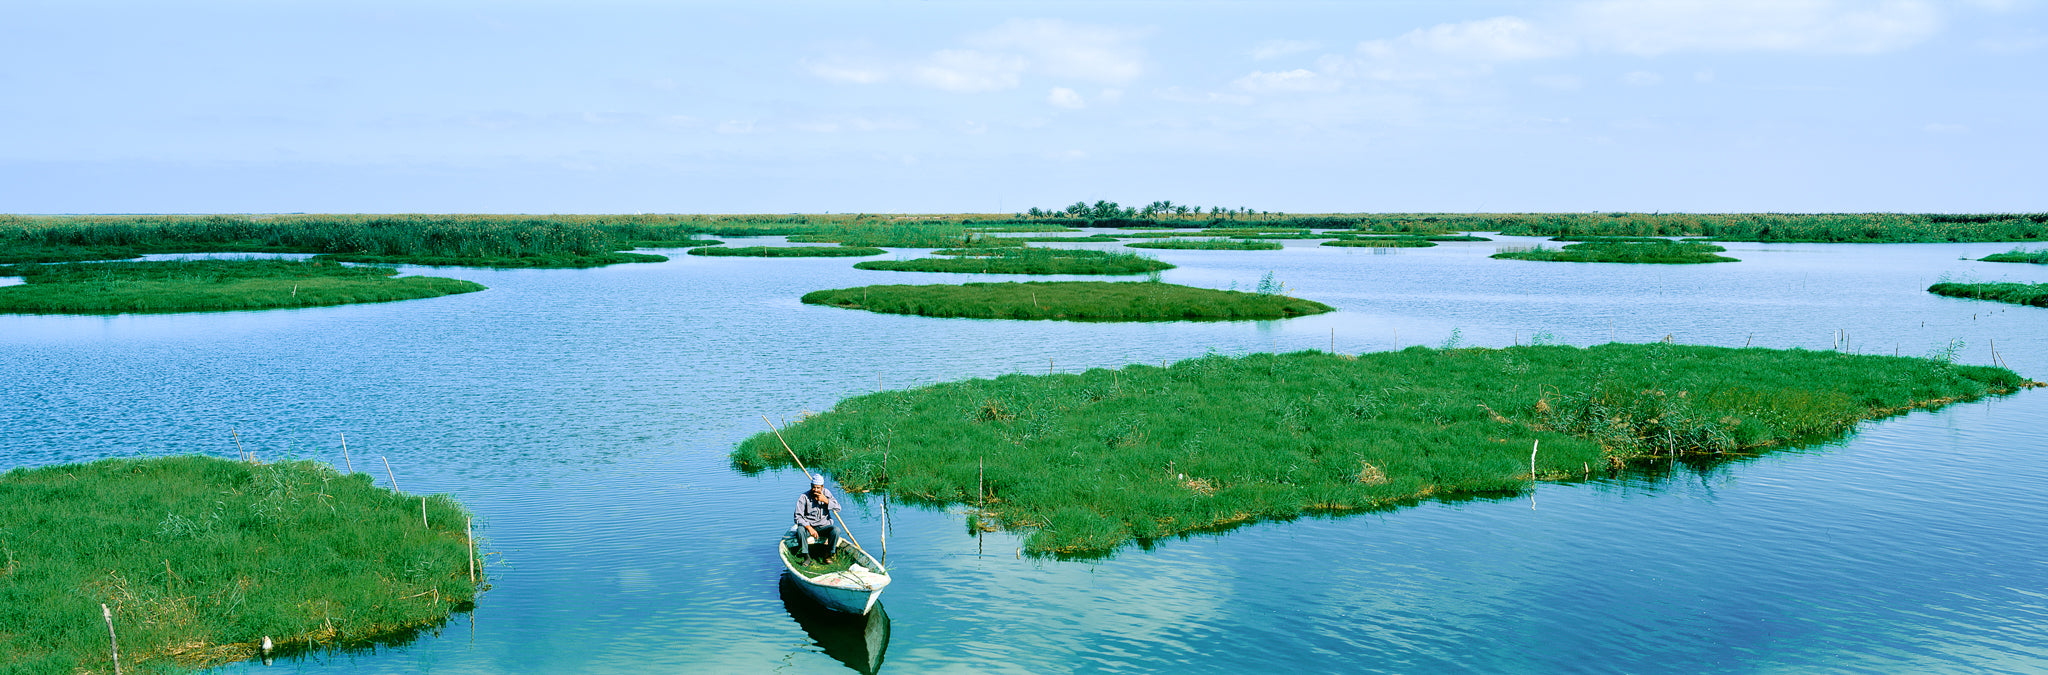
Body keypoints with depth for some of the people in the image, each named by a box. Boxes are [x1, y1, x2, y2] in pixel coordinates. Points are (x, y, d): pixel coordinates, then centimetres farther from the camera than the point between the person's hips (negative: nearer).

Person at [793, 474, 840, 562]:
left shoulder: (826, 493, 3)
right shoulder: (804, 497, -7)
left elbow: (838, 508, -3)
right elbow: (798, 517, -12)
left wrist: (825, 500, -17)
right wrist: (809, 527, -27)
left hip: (824, 526, 2)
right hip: (808, 526, -2)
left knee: (836, 530, -28)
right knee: (800, 529, -34)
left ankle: (827, 556, -12)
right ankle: (806, 557, -22)